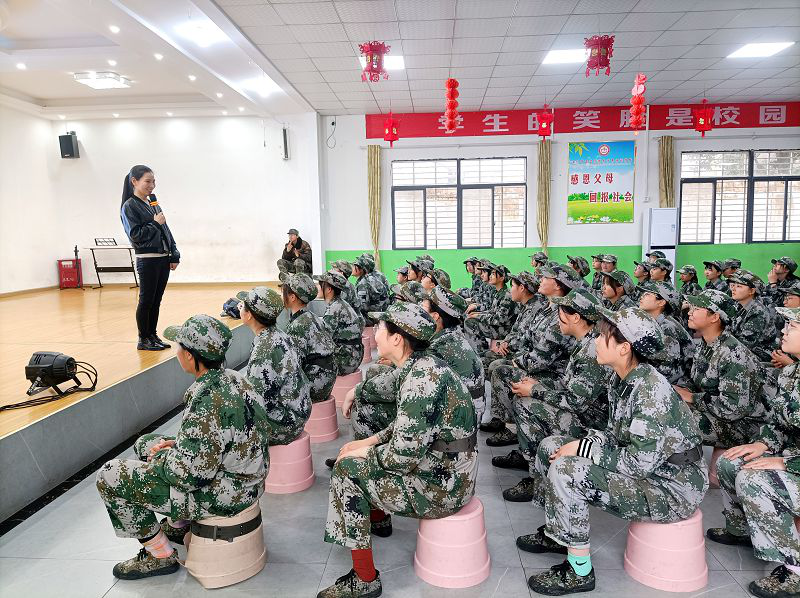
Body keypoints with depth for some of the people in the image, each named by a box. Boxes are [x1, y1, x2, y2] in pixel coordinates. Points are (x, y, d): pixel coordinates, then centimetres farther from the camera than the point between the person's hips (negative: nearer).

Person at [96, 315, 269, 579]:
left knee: (109, 477, -3)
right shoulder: (233, 378, -3)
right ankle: (179, 525, 32)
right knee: (146, 443, 23)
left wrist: (160, 457, -7)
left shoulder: (208, 404, -31)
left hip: (221, 495, -9)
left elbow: (187, 476, -26)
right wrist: (177, 443, 4)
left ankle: (161, 555, 12)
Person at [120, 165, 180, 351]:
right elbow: (135, 235, -13)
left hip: (163, 259, 7)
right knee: (146, 300, 1)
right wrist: (155, 224, -12)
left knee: (156, 300, 12)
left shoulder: (154, 203, 15)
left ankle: (153, 336, 21)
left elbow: (166, 232, 14)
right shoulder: (129, 207, -6)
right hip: (147, 260, -7)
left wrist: (174, 256, 9)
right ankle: (143, 340, 11)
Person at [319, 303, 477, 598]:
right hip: (445, 467, 9)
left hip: (441, 485, -9)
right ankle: (380, 518, 44)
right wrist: (368, 442, 7)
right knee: (362, 454, 19)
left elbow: (404, 455, -27)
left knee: (346, 470, -7)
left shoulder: (420, 378, -27)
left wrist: (363, 453, -10)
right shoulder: (422, 365, 3)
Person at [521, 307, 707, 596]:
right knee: (550, 447, 6)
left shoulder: (652, 390, -27)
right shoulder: (621, 381, 0)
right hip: (640, 465, 9)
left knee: (565, 470, -27)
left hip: (672, 488, -9)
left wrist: (583, 448, -21)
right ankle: (556, 533, 24)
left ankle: (580, 571, -8)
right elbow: (616, 435, 10)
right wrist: (584, 441, -9)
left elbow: (640, 462, -30)